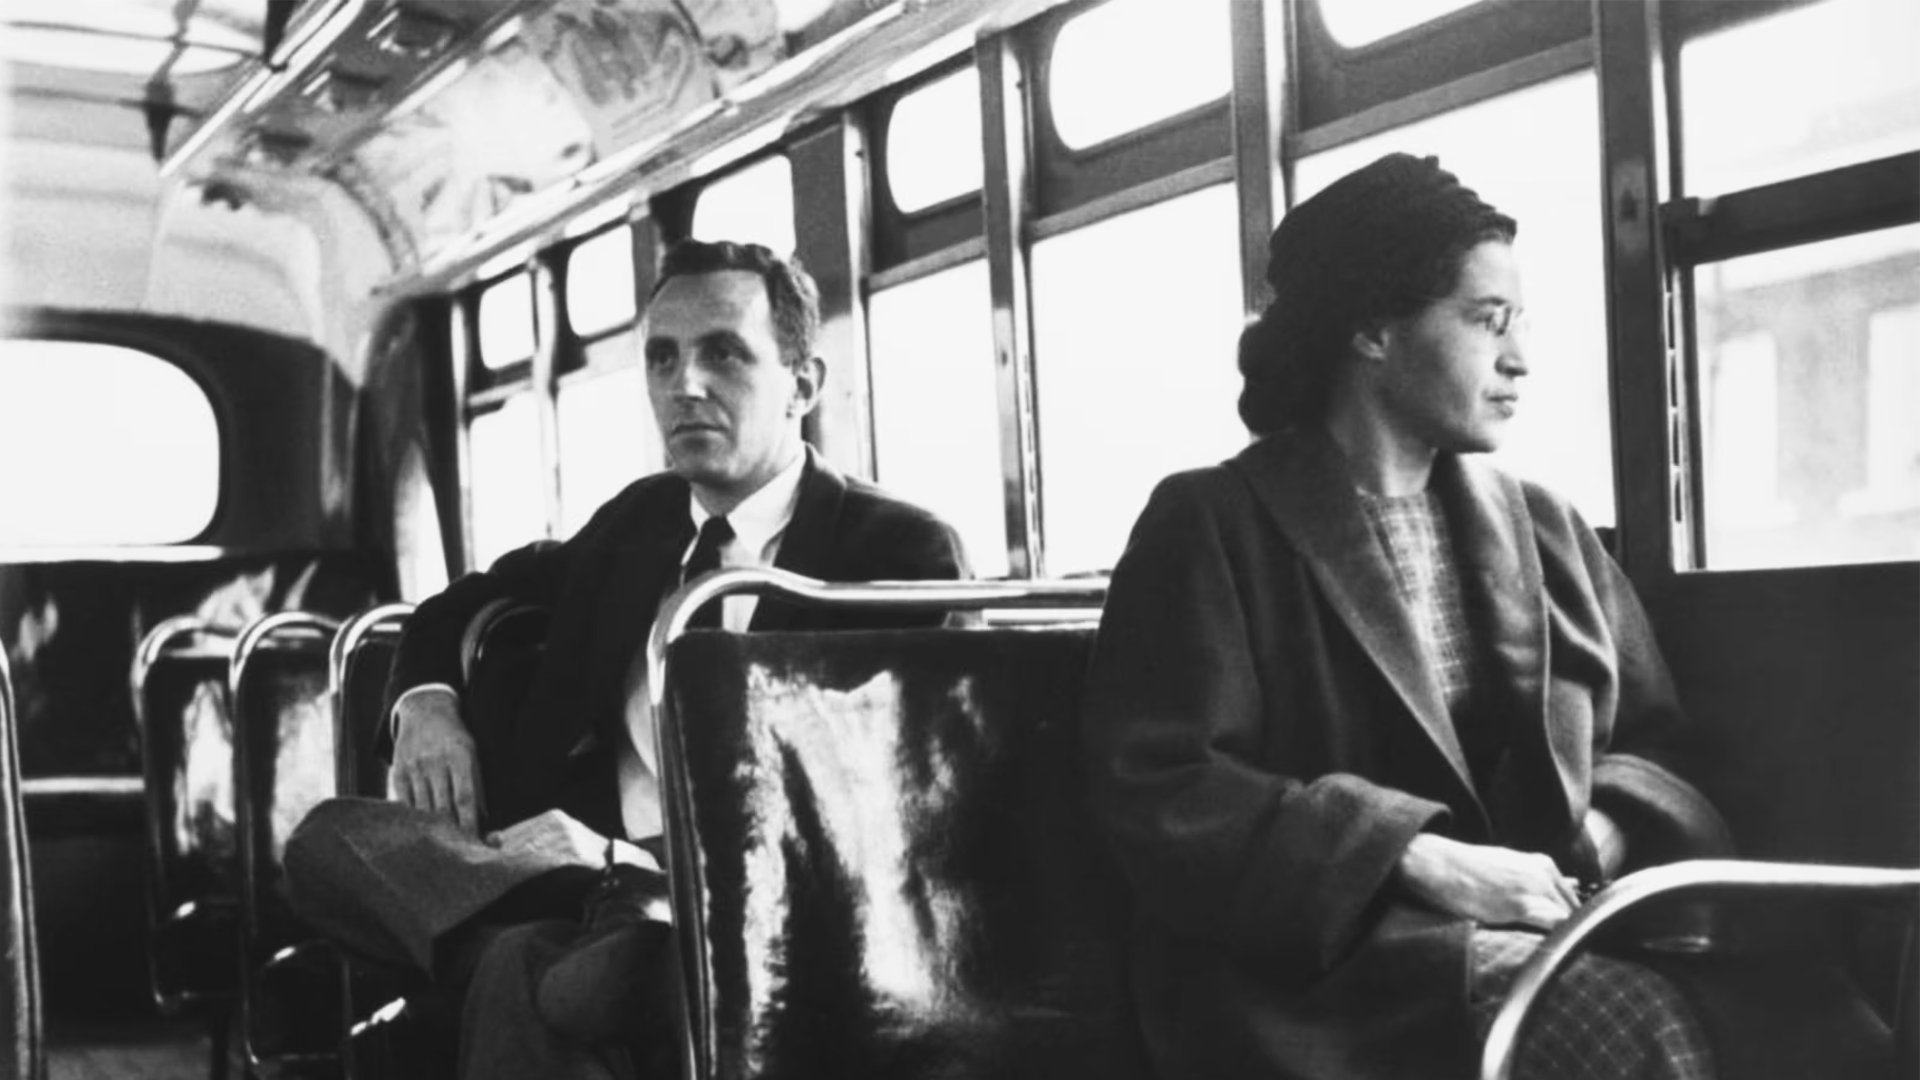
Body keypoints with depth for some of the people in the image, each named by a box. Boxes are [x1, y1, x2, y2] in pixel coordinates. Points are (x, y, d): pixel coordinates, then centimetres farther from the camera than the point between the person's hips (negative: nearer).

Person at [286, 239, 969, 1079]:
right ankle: (613, 943, -40)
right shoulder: (640, 519, 20)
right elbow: (457, 606, 33)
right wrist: (426, 700, 6)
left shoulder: (897, 550, 0)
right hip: (594, 881, 8)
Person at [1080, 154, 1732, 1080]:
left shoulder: (1545, 530, 19)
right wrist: (1420, 861, -18)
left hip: (1542, 929, 6)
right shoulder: (1212, 527, 0)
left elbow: (1654, 744, 18)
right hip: (1317, 966, -5)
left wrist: (1606, 839, -6)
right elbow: (1161, 792, -9)